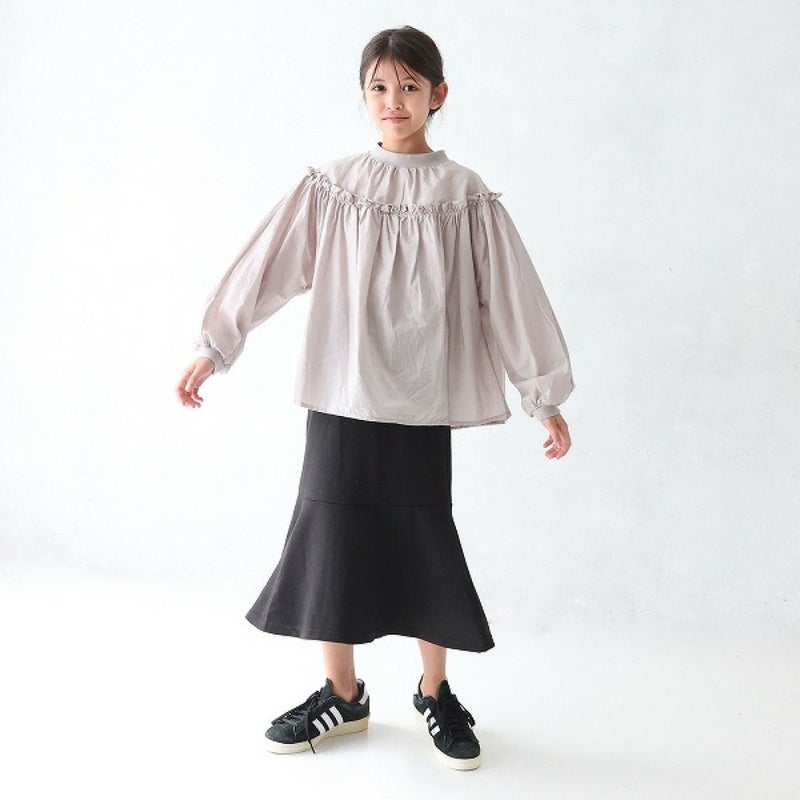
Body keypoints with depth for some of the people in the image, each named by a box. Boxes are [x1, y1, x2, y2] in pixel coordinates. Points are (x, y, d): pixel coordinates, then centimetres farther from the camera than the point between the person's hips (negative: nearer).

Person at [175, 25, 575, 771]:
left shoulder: (465, 197, 0)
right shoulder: (329, 187, 3)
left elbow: (511, 297, 0)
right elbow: (266, 268, 2)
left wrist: (546, 397, 0)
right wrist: (212, 349, 0)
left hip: (421, 402, -1)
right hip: (339, 397, 2)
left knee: (423, 541, 5)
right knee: (331, 534, 6)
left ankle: (435, 692, 26)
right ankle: (341, 693, 24)